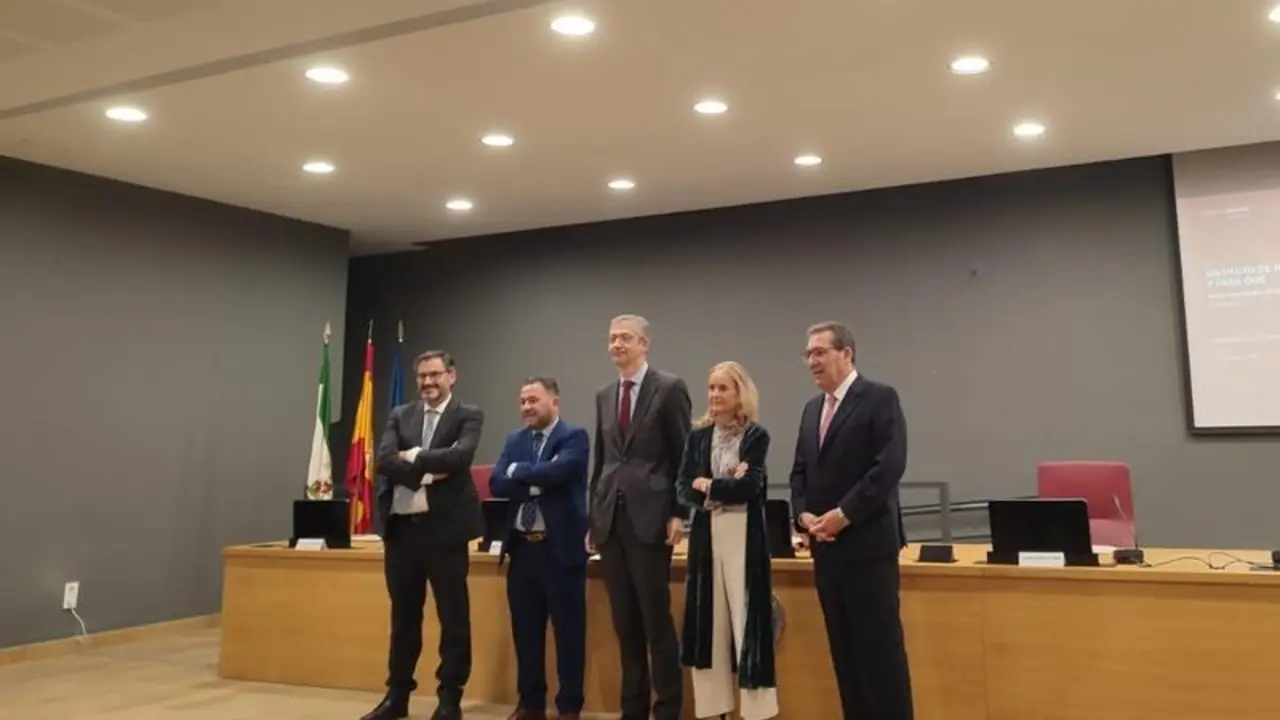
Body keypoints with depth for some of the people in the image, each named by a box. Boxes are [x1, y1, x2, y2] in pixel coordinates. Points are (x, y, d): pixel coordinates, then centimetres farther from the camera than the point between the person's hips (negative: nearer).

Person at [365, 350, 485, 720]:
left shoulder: (468, 416, 1)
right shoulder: (400, 416, 11)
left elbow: (459, 456, -17)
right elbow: (384, 461, -4)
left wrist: (413, 457, -8)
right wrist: (428, 472, -16)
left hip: (444, 527, -3)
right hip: (401, 526, 4)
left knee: (453, 616, 3)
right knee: (403, 616, 14)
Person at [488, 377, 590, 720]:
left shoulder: (575, 437, -4)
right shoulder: (514, 440, 12)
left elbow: (557, 472, -22)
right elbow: (496, 484, -1)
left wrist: (518, 471, -7)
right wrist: (536, 483, -15)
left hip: (560, 546, -5)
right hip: (522, 548, 5)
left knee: (568, 631, 3)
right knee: (525, 631, 12)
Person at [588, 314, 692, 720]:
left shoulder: (669, 389, -3)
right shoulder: (604, 396, 14)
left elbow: (685, 456, -5)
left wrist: (678, 513, -10)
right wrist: (593, 518, 13)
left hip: (650, 517, -5)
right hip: (611, 519, 5)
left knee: (656, 620, -1)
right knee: (625, 622, 10)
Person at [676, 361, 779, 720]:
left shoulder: (756, 436, -2)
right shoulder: (698, 436, 9)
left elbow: (750, 486, -13)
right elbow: (683, 488, 3)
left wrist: (707, 485, -5)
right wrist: (725, 485, -13)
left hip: (744, 535, -4)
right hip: (706, 534, 4)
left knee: (747, 618, -2)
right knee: (708, 619, 7)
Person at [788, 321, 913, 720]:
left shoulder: (880, 398, -6)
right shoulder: (812, 409, 16)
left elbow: (889, 466, -16)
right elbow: (800, 471, 16)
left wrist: (843, 514, -17)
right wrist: (804, 514, -2)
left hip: (867, 542, -7)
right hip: (826, 546, 7)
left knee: (881, 645, -2)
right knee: (844, 648, 11)